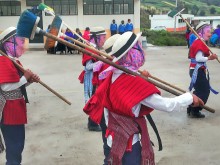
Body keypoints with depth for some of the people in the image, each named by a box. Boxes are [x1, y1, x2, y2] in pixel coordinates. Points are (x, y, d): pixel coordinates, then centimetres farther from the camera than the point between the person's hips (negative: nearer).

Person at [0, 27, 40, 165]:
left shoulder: (14, 61, 13)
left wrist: (29, 80, 2)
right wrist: (25, 78, -18)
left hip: (16, 109, 10)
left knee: (18, 142, 19)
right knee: (14, 144, 1)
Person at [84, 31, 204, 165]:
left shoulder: (113, 76, -3)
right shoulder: (135, 83, -26)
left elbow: (102, 101, 7)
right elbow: (166, 105, -25)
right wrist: (190, 97, -10)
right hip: (128, 143, -8)